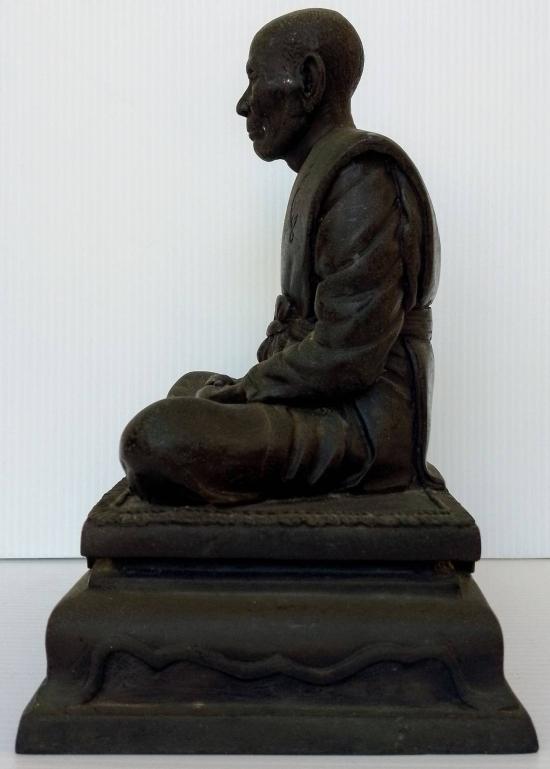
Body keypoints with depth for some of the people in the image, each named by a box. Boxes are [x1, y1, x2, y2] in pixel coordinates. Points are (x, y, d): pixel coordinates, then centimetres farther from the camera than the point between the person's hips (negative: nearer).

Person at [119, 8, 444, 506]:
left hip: (362, 424, -10)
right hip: (322, 396, 11)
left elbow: (345, 354, -23)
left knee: (154, 441, -29)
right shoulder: (322, 174, 15)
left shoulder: (363, 179, -16)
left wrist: (241, 392, -11)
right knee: (190, 388, 30)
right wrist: (244, 388, 6)